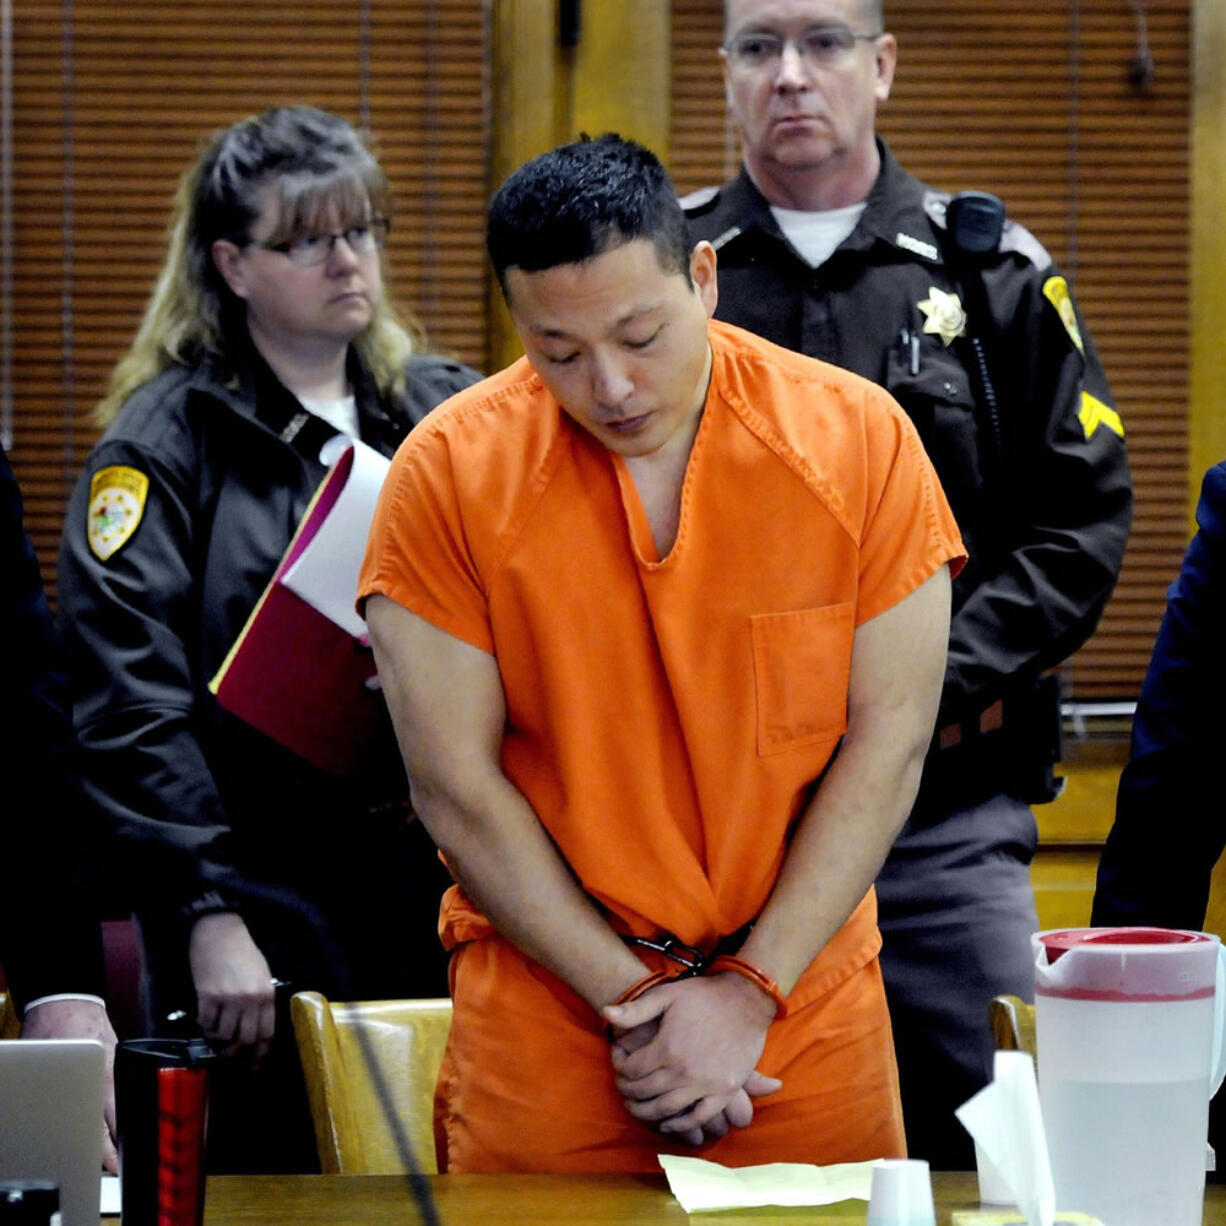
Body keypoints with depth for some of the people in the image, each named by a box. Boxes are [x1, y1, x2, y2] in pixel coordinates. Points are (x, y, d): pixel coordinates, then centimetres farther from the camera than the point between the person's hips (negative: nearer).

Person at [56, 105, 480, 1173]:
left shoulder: (451, 414, 11)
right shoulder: (167, 437, -2)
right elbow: (128, 699, -10)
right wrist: (209, 915, -17)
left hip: (444, 893, 4)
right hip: (264, 912, -4)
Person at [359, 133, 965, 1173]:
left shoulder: (860, 439, -6)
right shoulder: (448, 473, -8)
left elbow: (887, 744, -5)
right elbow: (455, 785, -8)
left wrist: (748, 992, -11)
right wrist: (636, 1002, -11)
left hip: (805, 998, 1)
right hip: (549, 995, -1)